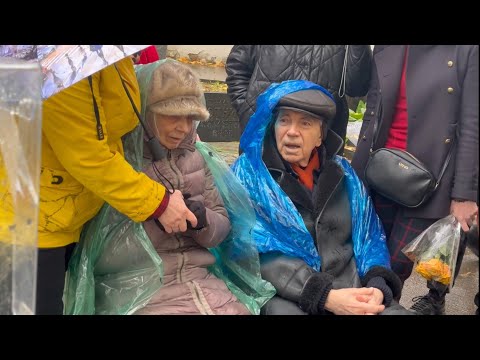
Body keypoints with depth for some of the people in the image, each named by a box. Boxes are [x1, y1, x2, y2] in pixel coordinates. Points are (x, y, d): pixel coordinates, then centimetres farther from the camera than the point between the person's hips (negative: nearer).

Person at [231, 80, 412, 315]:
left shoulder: (342, 172, 12)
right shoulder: (249, 172, -2)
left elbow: (369, 235, 10)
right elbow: (260, 252, -10)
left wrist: (377, 287, -10)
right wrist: (325, 296, -20)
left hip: (351, 287, 4)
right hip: (287, 293, -3)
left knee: (394, 311, -21)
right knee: (282, 309, -34)